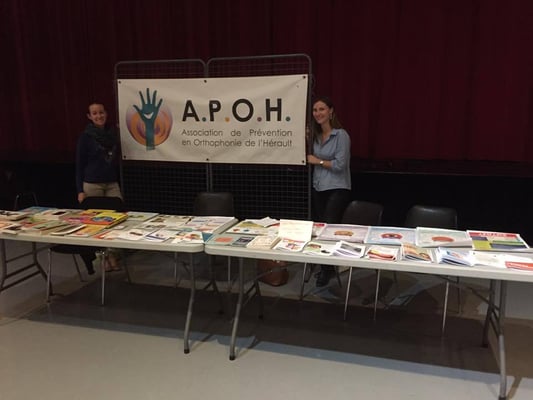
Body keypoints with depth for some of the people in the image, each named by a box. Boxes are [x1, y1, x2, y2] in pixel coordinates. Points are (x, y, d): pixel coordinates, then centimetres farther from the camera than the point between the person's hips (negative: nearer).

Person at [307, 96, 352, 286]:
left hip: (337, 189, -7)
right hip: (318, 188, 7)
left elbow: (340, 165, -16)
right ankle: (325, 266, 22)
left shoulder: (341, 135, -11)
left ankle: (327, 269, 7)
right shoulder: (315, 135, 10)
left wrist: (317, 161, -10)